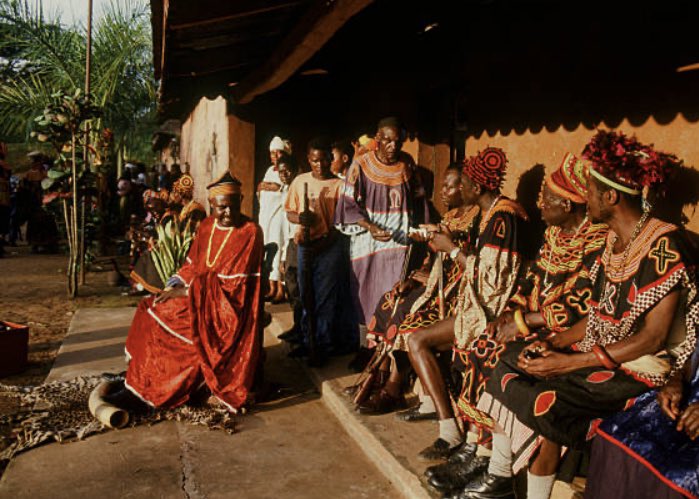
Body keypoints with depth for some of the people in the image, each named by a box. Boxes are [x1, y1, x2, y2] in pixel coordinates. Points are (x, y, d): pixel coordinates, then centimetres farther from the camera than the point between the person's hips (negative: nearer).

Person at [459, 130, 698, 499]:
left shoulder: (663, 246, -19)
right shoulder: (614, 240, 7)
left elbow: (653, 337, -22)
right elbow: (601, 317, 10)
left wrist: (569, 362, -23)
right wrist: (552, 344, -5)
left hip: (639, 369, -9)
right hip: (599, 352, 9)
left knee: (542, 401, -26)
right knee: (509, 365, -2)